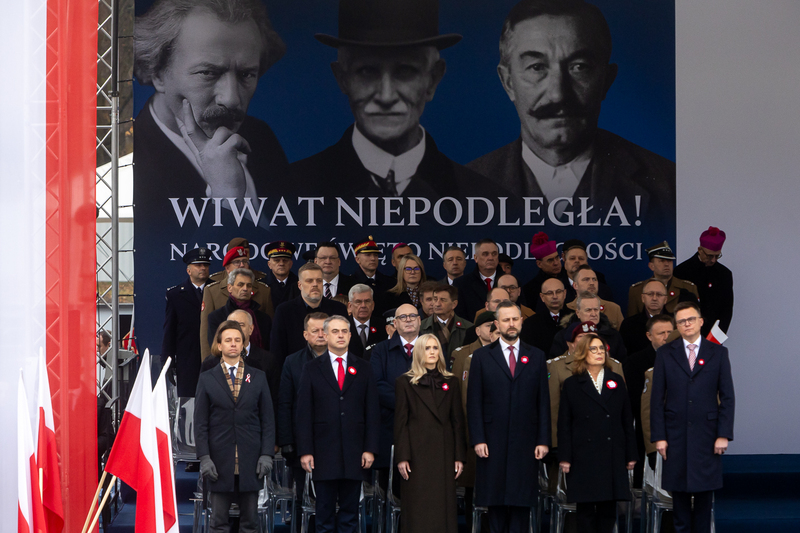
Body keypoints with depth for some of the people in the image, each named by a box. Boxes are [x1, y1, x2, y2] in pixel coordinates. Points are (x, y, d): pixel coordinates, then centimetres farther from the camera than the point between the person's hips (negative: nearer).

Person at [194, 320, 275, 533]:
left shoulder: (258, 377, 9)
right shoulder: (207, 379, 6)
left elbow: (268, 419, 7)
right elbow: (200, 423, 3)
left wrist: (267, 454, -3)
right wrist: (204, 457, -7)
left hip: (251, 462, 1)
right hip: (219, 461, -1)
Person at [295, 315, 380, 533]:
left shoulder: (363, 369, 10)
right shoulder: (312, 369, 5)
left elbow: (372, 412, 7)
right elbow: (304, 413, 1)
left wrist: (370, 449, -1)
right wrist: (305, 451, -6)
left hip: (354, 454, 1)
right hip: (323, 453, -1)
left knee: (350, 513, 5)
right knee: (325, 513, 2)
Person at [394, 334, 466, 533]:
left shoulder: (451, 382, 11)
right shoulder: (405, 382, 4)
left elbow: (458, 420, 9)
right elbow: (400, 422, 0)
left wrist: (459, 456, 3)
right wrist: (401, 457, -7)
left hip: (444, 452, 2)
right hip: (417, 453, -2)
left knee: (444, 507, 1)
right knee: (418, 508, -2)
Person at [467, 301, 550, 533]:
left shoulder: (536, 356, 10)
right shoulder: (482, 356, 6)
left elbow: (543, 401, 8)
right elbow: (474, 401, 2)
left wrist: (543, 440, 0)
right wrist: (478, 439, -7)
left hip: (525, 443, 1)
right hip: (493, 443, -1)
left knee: (522, 501, 1)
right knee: (495, 501, 2)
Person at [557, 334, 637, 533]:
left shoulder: (617, 382, 12)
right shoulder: (572, 385, 5)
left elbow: (627, 420, 11)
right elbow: (564, 424, 2)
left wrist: (631, 455, 6)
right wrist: (564, 457, -5)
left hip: (612, 456, 2)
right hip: (583, 457, -2)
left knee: (608, 509, 4)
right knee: (585, 510, 1)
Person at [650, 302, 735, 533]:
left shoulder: (718, 353, 5)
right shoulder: (665, 353, 6)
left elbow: (727, 397, 3)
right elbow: (657, 398, 3)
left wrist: (724, 434, -5)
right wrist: (658, 436, -4)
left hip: (707, 435, 0)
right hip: (675, 434, 0)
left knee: (704, 492, 4)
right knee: (679, 492, 4)